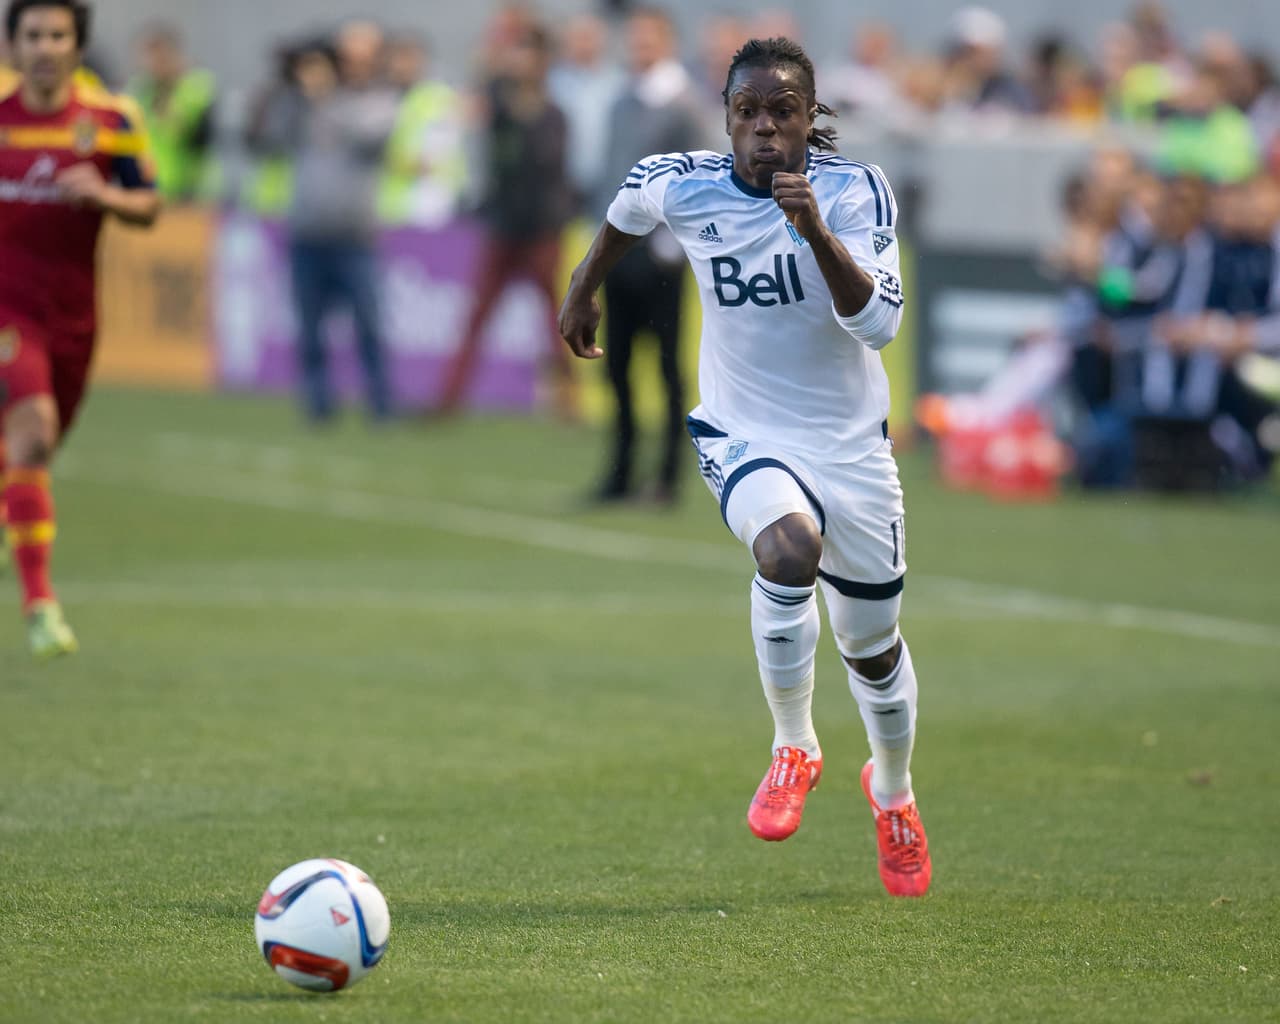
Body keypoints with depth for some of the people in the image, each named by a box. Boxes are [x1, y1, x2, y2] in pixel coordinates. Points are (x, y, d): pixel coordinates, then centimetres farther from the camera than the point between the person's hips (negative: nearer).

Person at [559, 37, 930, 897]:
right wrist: (585, 289, 27)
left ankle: (894, 793, 45)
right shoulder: (683, 187, -10)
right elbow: (631, 202, 15)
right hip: (744, 435, -1)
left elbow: (878, 323, -25)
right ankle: (794, 748, -13)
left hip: (851, 446, 1)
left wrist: (816, 232, -36)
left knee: (873, 646, 13)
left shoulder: (856, 190, -15)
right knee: (790, 546, -35)